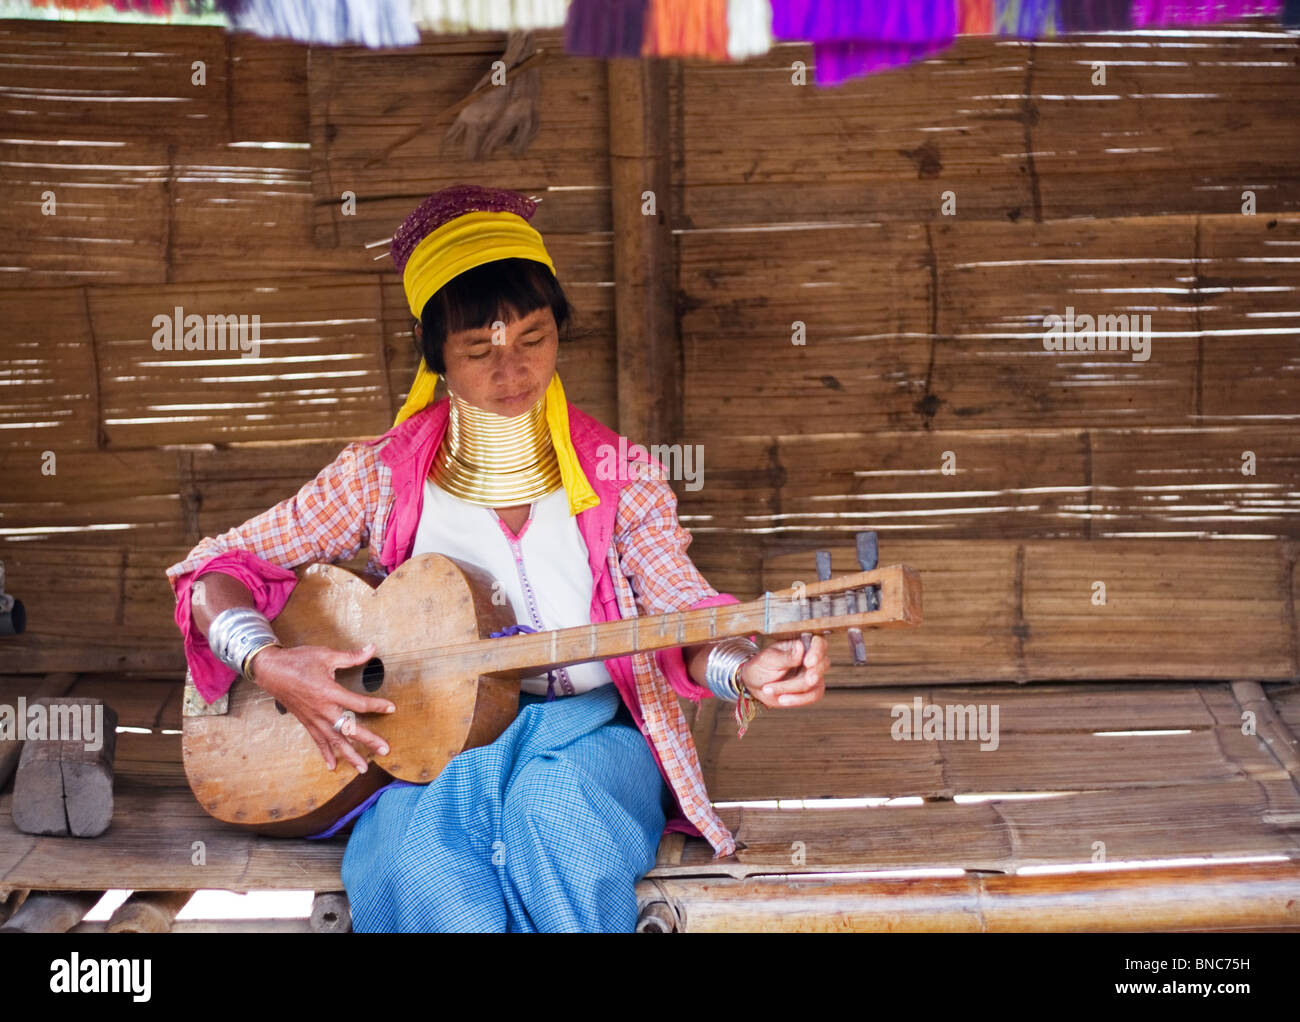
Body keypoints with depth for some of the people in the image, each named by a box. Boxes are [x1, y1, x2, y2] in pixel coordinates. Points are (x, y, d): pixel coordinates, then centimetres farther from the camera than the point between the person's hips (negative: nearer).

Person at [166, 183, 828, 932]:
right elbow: (216, 572, 6)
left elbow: (682, 614, -6)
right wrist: (270, 664, -15)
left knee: (561, 813, -36)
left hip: (585, 729, 1)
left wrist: (748, 668, -30)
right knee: (428, 875, -35)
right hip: (421, 744, 0)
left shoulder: (618, 475, 7)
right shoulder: (383, 475, 5)